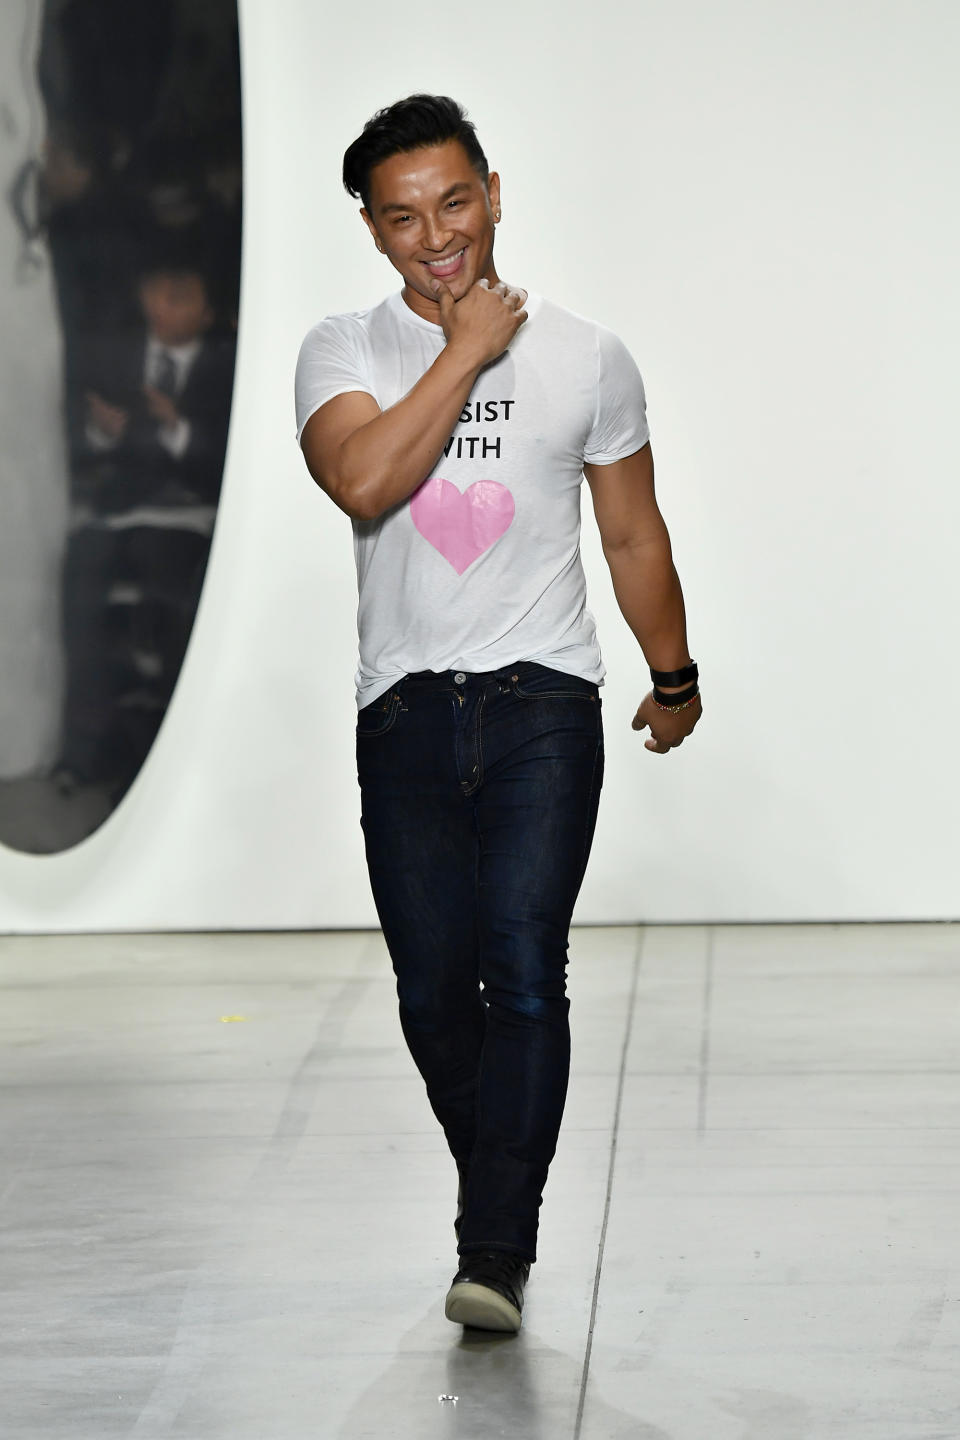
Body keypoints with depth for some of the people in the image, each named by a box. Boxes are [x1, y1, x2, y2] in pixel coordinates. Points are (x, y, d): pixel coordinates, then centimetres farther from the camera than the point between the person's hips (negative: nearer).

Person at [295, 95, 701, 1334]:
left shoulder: (587, 359, 4)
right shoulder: (342, 353, 2)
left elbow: (634, 535, 15)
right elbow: (364, 481, -20)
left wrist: (674, 679, 23)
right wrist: (466, 350, -14)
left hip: (543, 702, -1)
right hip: (406, 709, 1)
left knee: (523, 970, -14)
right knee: (434, 992, 5)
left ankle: (496, 1253, -13)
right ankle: (496, 1190, 28)